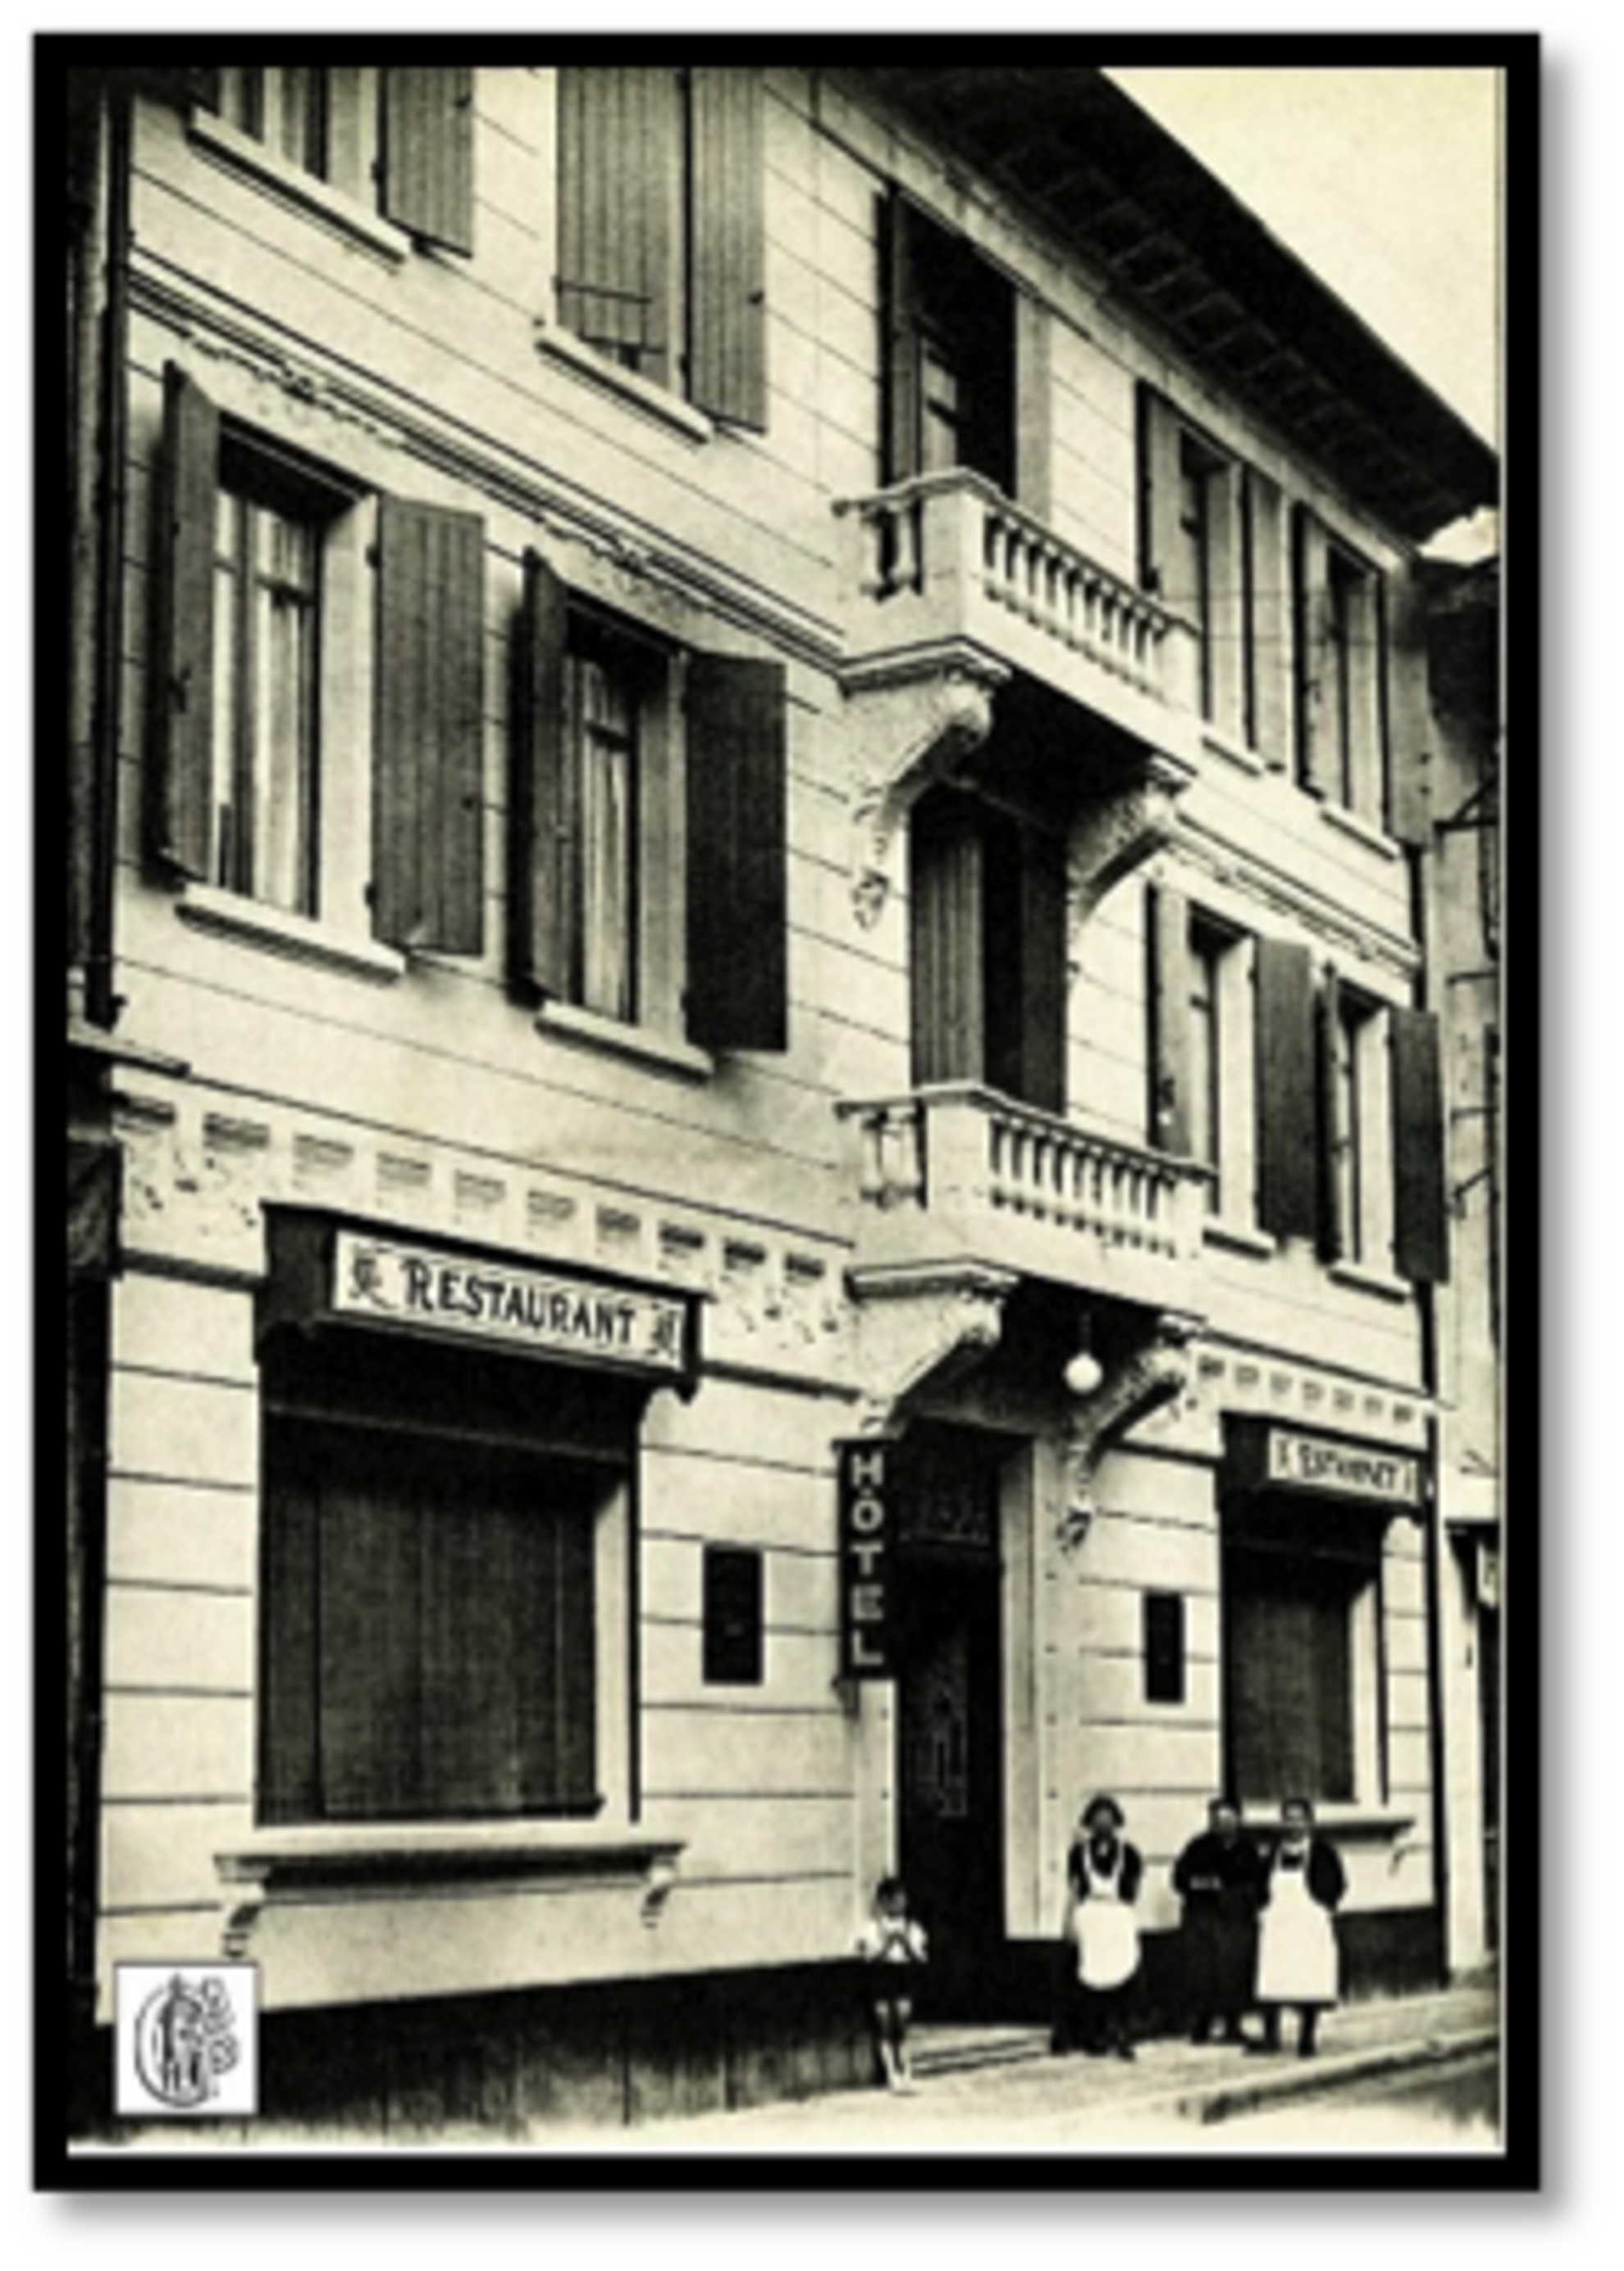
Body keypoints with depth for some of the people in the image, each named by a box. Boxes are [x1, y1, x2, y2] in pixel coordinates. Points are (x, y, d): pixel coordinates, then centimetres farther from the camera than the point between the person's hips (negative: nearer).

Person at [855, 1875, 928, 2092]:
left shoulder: (911, 1928, 6)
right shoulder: (872, 1927, -4)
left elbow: (920, 1958, 1)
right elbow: (868, 1956, -11)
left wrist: (906, 1942, -14)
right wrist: (887, 1942, -21)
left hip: (902, 1977, 3)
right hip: (880, 1979, -3)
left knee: (901, 2030, 1)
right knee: (885, 2030, -3)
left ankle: (906, 2076, 0)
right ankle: (892, 2076, -1)